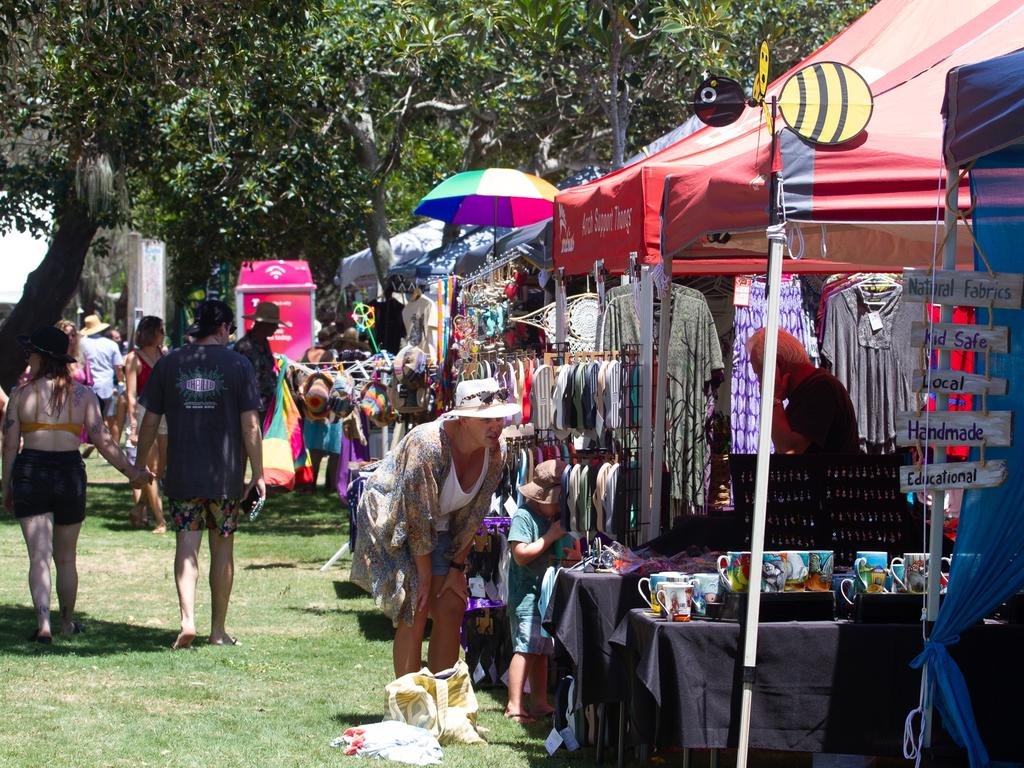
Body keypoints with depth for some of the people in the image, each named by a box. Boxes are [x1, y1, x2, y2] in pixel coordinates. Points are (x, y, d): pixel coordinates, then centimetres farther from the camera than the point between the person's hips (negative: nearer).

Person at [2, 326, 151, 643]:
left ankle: (43, 625, -18)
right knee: (66, 558, 17)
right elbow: (103, 440, -4)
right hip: (70, 473, 2)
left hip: (31, 473, -2)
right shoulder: (83, 394, 2)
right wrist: (131, 471, 5)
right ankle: (67, 622, 29)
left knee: (39, 557, -4)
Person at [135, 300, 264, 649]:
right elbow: (250, 425, -5)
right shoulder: (238, 365, -3)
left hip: (182, 474, 1)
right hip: (226, 475, -1)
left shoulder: (168, 364, 2)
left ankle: (187, 619, -17)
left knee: (186, 547, 1)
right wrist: (258, 474, 1)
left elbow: (150, 421, 5)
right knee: (222, 548, 8)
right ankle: (218, 630, 14)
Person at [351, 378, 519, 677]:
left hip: (439, 530, 6)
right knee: (414, 615, -13)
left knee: (451, 609, -2)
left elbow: (473, 515, -2)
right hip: (393, 526, -6)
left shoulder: (496, 451, -13)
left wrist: (457, 567, -3)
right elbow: (417, 517, -27)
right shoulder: (429, 444, -33)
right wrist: (425, 577, -20)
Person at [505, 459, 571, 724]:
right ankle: (514, 706, -12)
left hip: (547, 593, 9)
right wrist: (550, 537, -16)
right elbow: (521, 554, -20)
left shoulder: (554, 518, 14)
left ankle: (540, 704, 17)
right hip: (526, 592, -9)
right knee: (526, 648, -13)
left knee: (542, 651, 12)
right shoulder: (524, 517, -12)